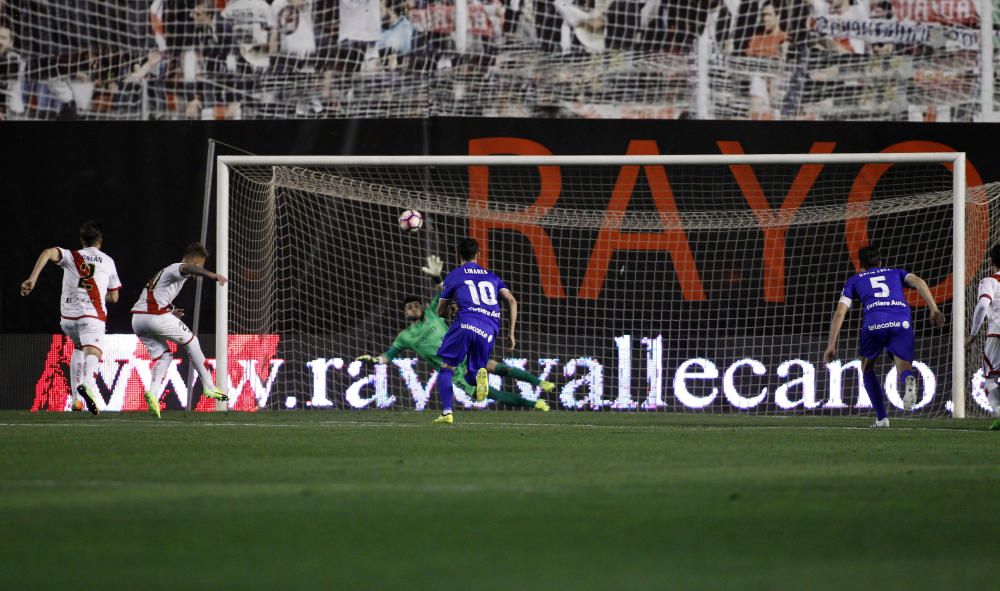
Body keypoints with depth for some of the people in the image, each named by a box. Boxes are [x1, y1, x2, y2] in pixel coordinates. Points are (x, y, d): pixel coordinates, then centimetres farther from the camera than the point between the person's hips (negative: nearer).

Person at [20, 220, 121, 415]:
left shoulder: (71, 256, 12)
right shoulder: (108, 262, 16)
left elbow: (48, 253, -10)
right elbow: (114, 297, 23)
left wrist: (32, 279, -16)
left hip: (68, 315, 3)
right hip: (93, 315, -3)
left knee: (78, 348, 30)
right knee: (93, 353, -20)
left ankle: (75, 397, 22)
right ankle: (88, 383, -55)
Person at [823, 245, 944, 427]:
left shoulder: (854, 280, 30)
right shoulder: (895, 273, 33)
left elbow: (840, 312, 18)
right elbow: (918, 282, 12)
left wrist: (831, 345, 16)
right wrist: (934, 309, 4)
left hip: (874, 322, 0)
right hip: (902, 322, 1)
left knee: (867, 368, 24)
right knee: (904, 368, 9)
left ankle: (881, 418, 14)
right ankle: (909, 381, -31)